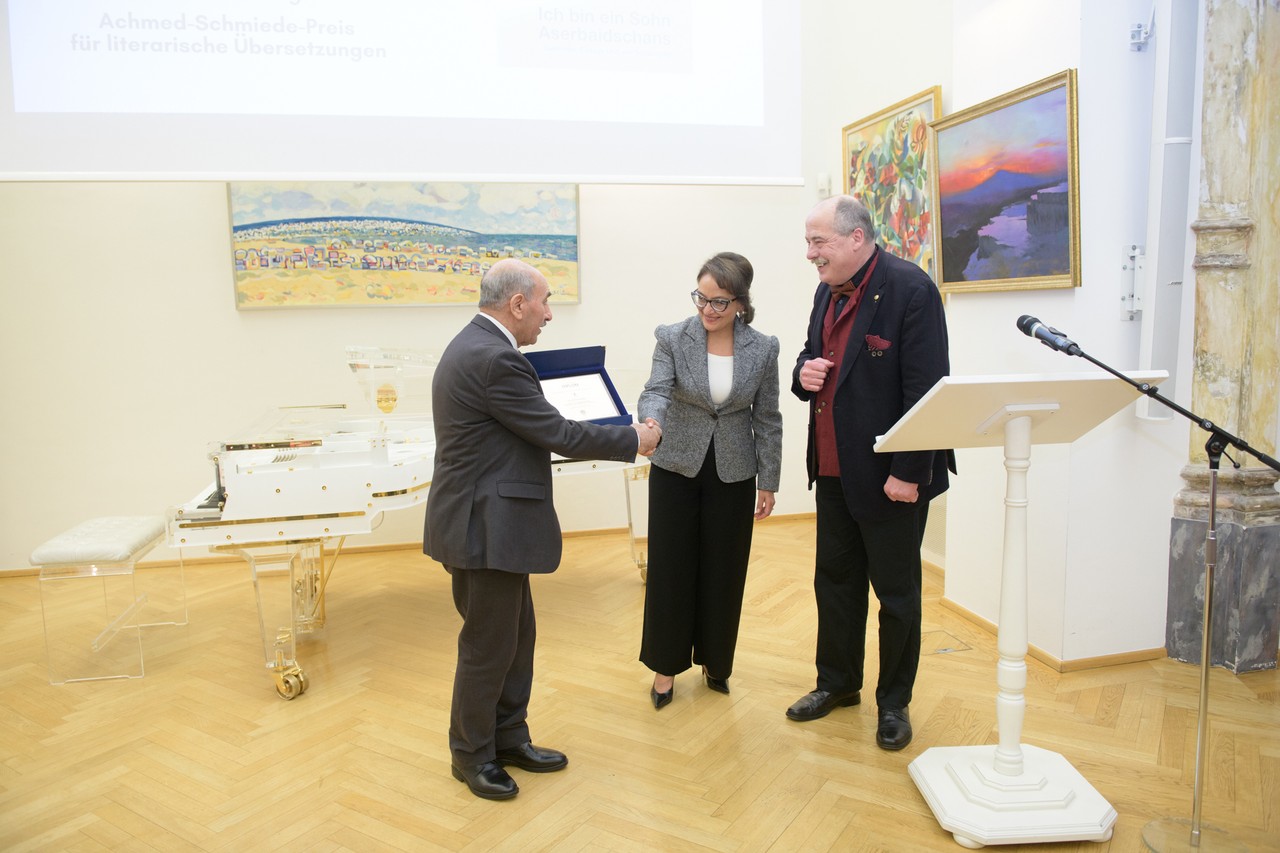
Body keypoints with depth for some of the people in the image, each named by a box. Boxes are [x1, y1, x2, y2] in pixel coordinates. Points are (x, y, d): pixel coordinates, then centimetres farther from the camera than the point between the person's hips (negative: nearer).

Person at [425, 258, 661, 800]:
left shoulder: (477, 345, 11)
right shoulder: (495, 359, -23)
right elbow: (556, 434, -20)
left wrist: (614, 437, 12)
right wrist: (633, 440, -8)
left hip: (492, 521, 10)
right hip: (485, 527, -10)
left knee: (517, 635, 19)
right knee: (488, 645, 6)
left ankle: (508, 737, 35)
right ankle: (471, 755, 26)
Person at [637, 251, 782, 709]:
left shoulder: (762, 348, -4)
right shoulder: (672, 338, -8)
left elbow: (767, 419, 1)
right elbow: (656, 390, -21)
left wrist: (768, 482, 2)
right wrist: (651, 424, -44)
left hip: (733, 474, 1)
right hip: (677, 468, -1)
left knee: (724, 570, 9)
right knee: (670, 567, 6)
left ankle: (714, 660, 31)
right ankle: (667, 665, 24)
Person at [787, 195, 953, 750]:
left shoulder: (910, 289, -16)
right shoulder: (827, 292, 8)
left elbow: (925, 388, -19)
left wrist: (908, 472, -21)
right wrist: (805, 374, -5)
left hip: (890, 475, -7)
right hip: (833, 470, 7)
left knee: (896, 593, 10)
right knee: (835, 581, 18)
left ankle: (893, 702, 28)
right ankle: (837, 684, 36)